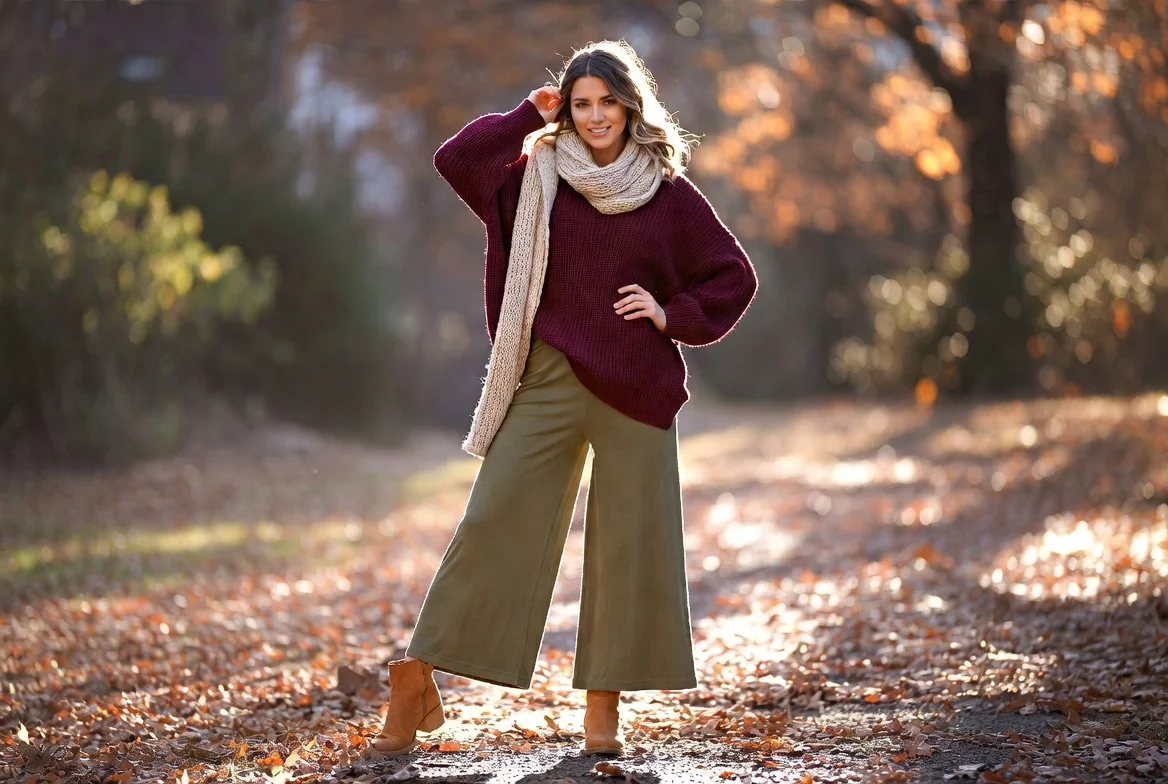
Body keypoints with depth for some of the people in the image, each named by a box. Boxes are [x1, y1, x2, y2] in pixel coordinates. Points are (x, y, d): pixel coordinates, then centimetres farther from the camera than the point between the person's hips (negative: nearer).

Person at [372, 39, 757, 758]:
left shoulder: (670, 194, 5)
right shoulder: (539, 178, 7)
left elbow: (735, 278, 9)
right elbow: (455, 160, -5)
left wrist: (673, 315, -5)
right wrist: (531, 116, 0)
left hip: (635, 390, 0)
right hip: (549, 382, 0)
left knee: (629, 541, 3)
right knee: (495, 523, -3)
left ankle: (604, 703, 14)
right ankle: (418, 683, 2)